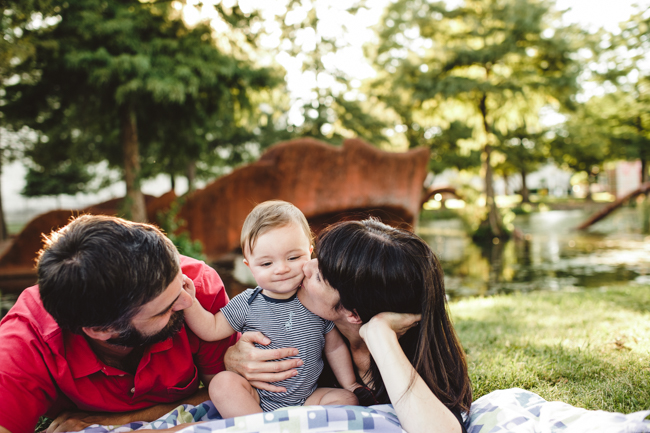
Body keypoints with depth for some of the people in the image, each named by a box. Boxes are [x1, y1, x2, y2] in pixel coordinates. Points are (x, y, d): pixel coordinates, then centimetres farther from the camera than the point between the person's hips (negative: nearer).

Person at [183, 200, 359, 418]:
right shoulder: (246, 304, -5)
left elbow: (335, 347, 7)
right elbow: (211, 329, 1)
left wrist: (350, 384, 6)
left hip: (306, 399, 1)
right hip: (256, 398, 0)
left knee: (347, 400, -17)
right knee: (223, 382, -25)